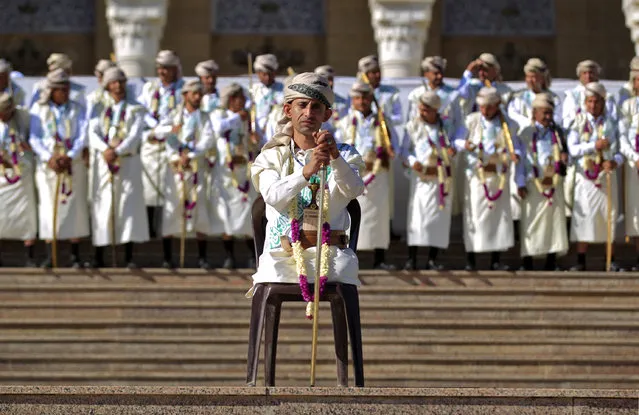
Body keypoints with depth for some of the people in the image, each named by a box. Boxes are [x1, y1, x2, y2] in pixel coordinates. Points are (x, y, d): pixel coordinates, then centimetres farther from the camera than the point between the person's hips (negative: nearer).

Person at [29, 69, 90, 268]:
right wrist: (49, 158, -15)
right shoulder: (39, 109, 5)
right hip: (47, 164, 0)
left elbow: (82, 137, -2)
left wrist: (69, 156, -17)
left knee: (74, 206, -2)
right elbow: (34, 138, -1)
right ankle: (50, 256, 2)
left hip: (73, 163, 0)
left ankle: (75, 256, 3)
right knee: (49, 207, -3)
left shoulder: (76, 109, 6)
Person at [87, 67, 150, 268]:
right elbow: (92, 133, -2)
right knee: (102, 206, -1)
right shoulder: (99, 108, 11)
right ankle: (99, 256, 2)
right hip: (103, 161, 1)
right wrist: (105, 149, -21)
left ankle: (129, 257, -4)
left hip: (128, 162, -1)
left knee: (129, 205, -6)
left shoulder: (136, 109, 6)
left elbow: (135, 136, -6)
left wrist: (117, 152, -22)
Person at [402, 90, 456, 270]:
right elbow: (405, 149, 3)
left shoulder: (446, 124, 7)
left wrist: (453, 149, -7)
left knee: (440, 217, 2)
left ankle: (432, 260, 6)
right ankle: (412, 259, -8)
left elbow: (454, 141, 17)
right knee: (417, 214, -10)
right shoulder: (413, 126, 1)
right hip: (422, 176, -2)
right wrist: (412, 161, -16)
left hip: (443, 177, 3)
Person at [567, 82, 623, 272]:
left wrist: (615, 162, -15)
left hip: (607, 175, 1)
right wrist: (594, 145, -18)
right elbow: (572, 149, -7)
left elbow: (620, 149, 6)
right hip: (585, 175, -1)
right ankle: (581, 261, 1)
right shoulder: (579, 122, 3)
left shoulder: (610, 123, 7)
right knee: (584, 215, -3)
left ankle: (610, 261, 9)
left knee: (609, 215, 2)